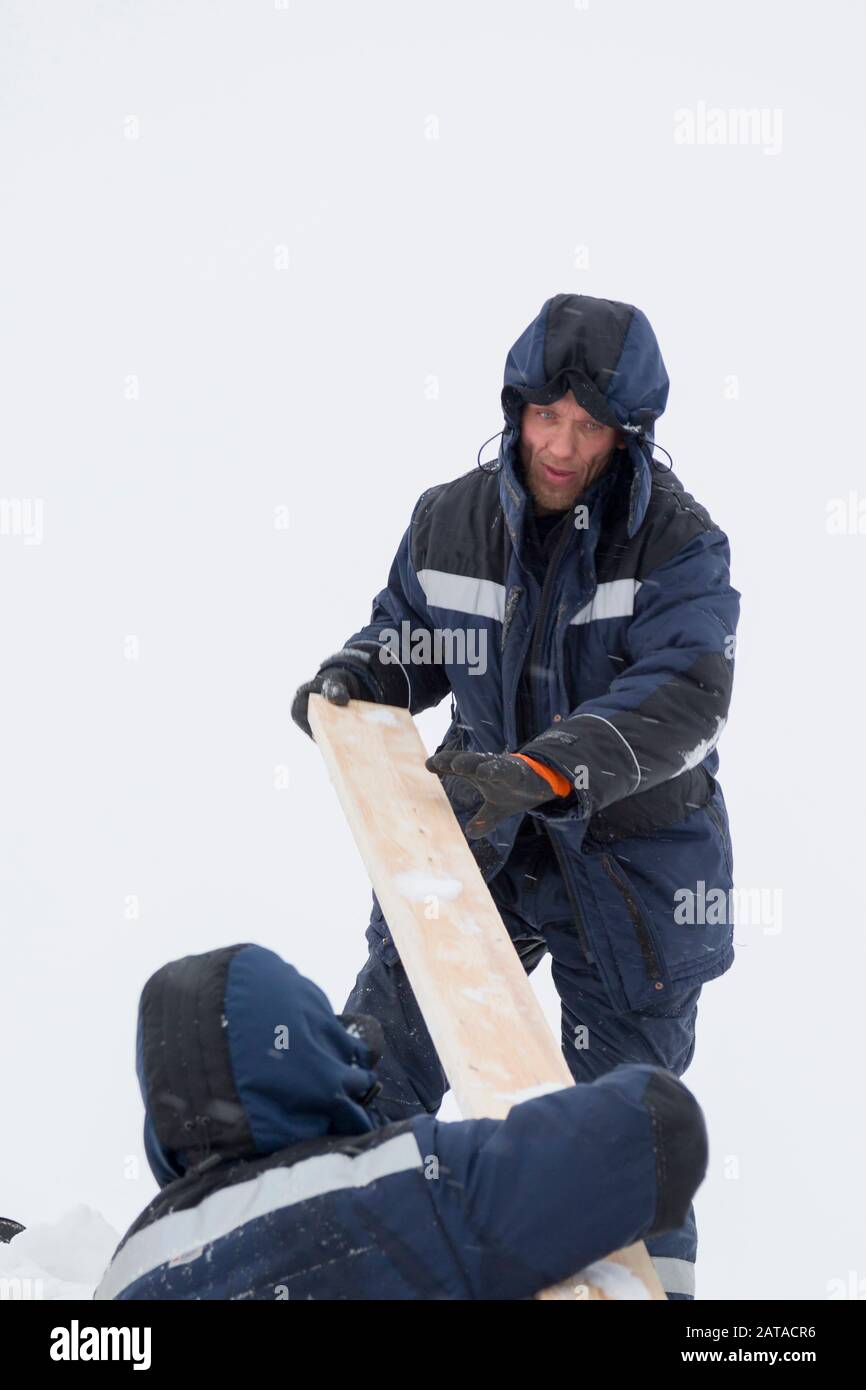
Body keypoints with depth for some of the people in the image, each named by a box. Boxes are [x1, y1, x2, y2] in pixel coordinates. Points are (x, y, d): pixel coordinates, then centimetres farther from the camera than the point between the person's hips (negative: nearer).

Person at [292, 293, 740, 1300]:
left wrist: (543, 769, -40)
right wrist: (353, 674, -8)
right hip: (477, 821, 3)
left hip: (628, 851, -3)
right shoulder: (450, 519, -4)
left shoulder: (681, 544, -16)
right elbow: (410, 631, 14)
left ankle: (652, 1277, 30)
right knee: (388, 1038, 10)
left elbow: (682, 698, -28)